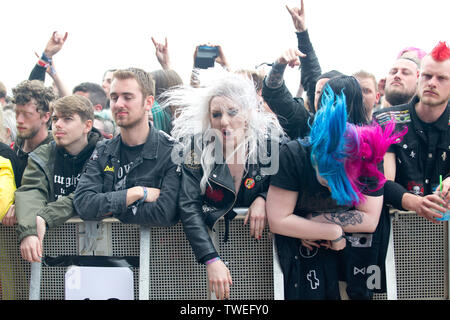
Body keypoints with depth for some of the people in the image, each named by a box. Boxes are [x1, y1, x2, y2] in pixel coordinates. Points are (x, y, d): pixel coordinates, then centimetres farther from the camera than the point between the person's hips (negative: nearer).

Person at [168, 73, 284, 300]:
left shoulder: (269, 143, -6)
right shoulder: (197, 147, -8)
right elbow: (189, 206, -14)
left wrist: (263, 199, -13)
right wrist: (211, 260, -25)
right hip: (210, 239, -1)